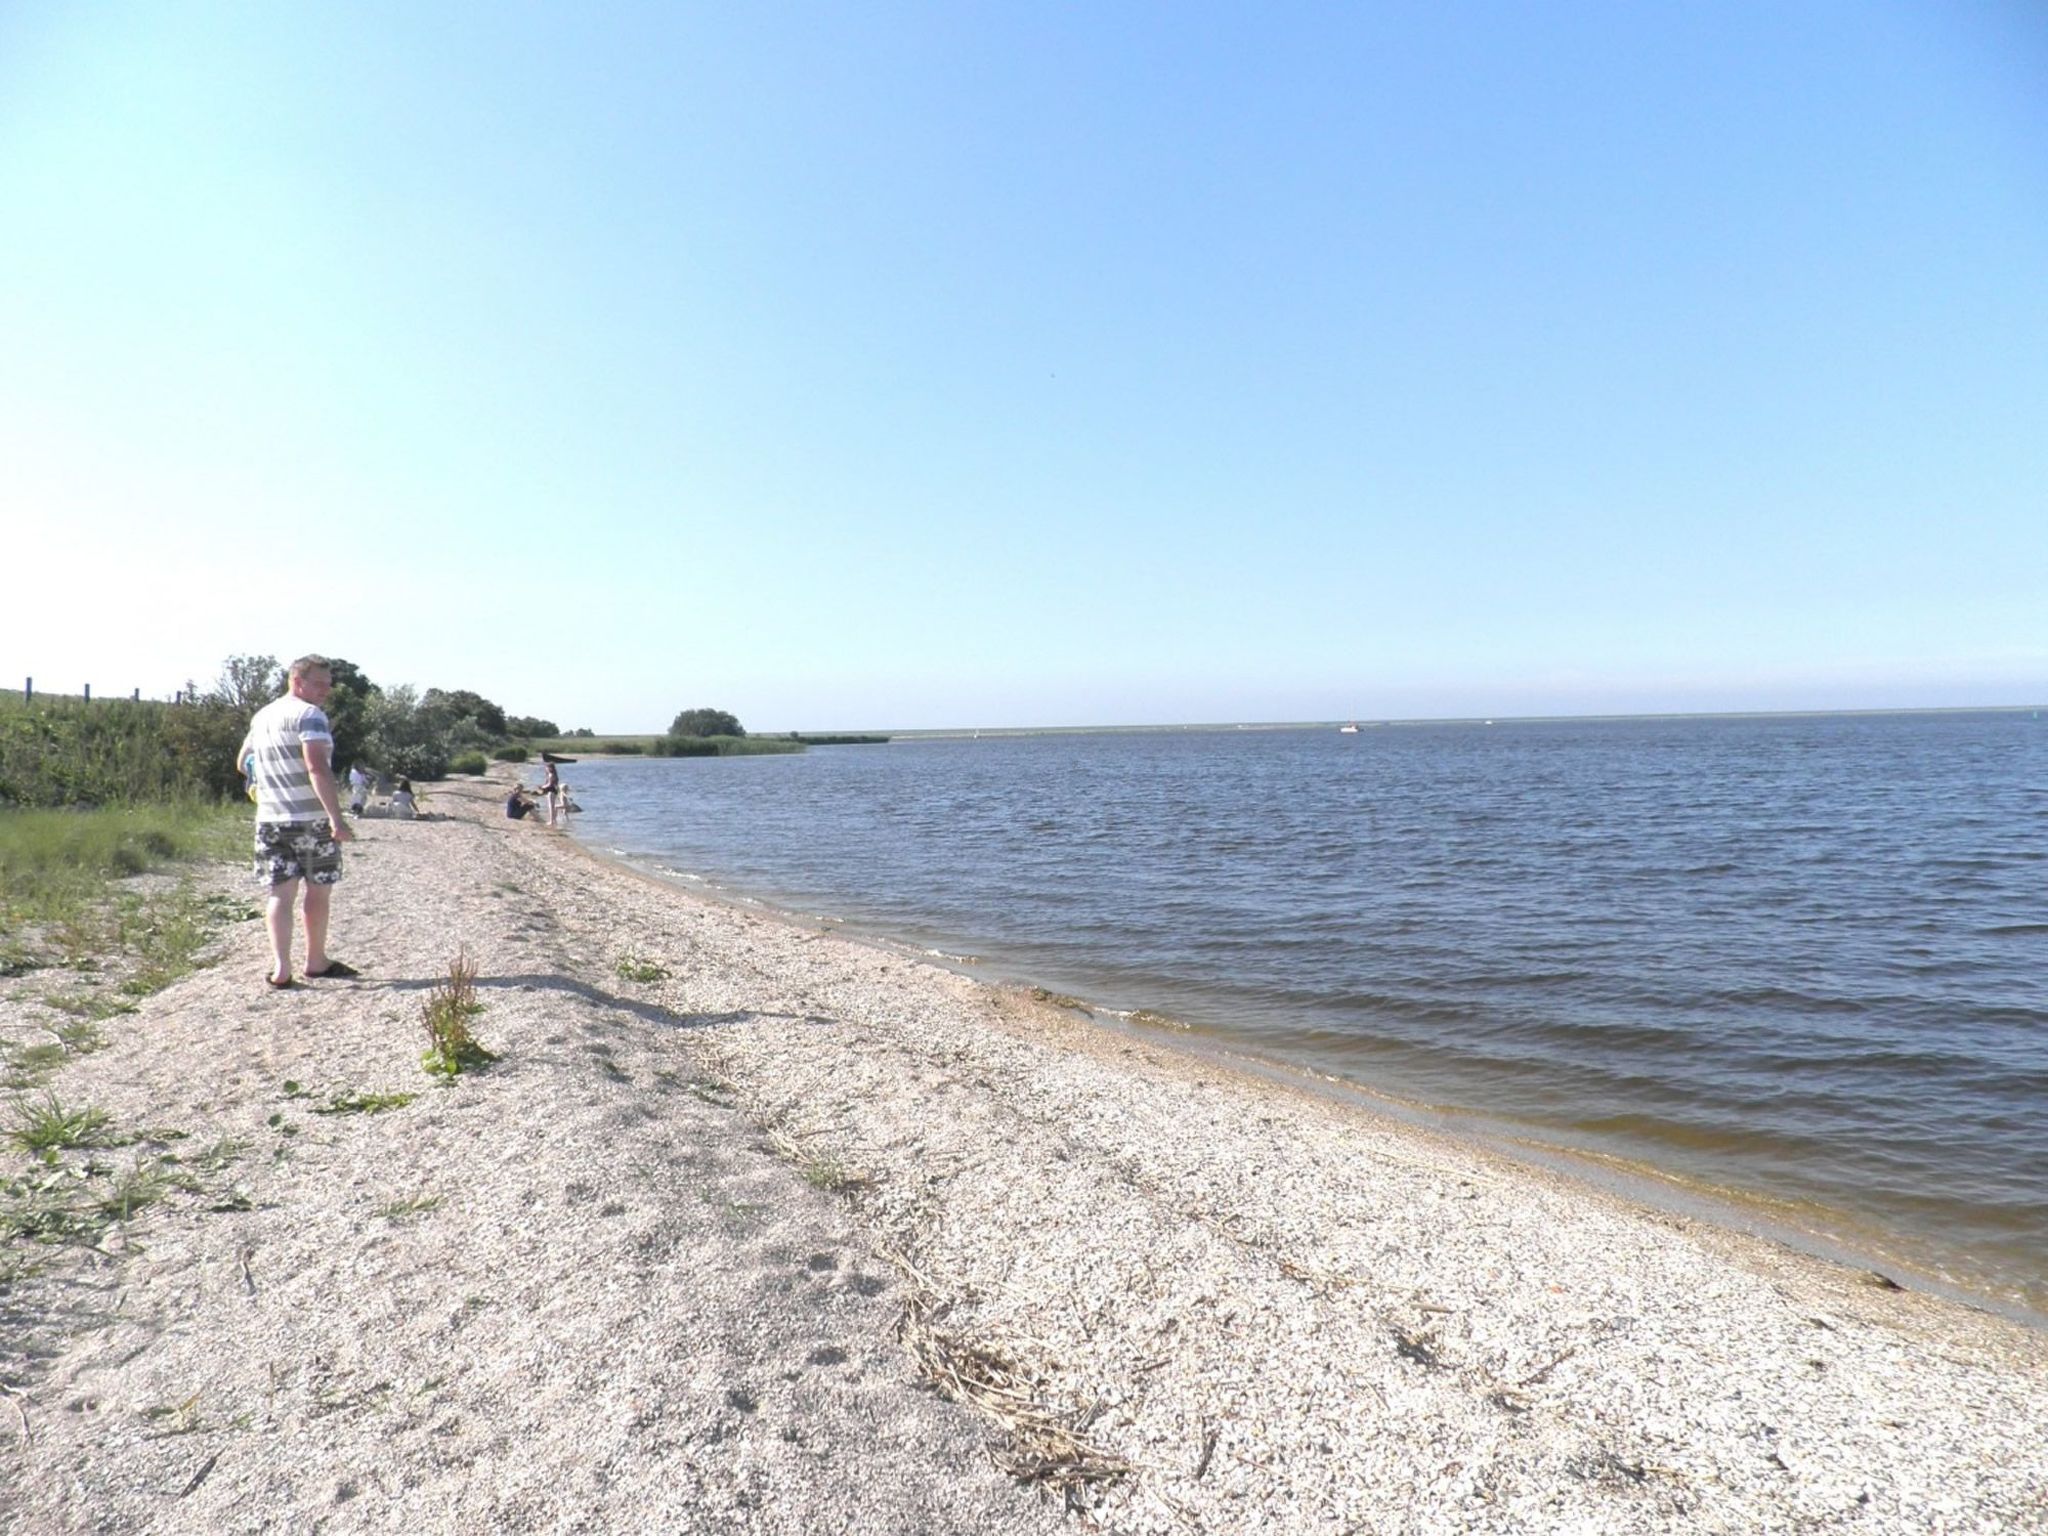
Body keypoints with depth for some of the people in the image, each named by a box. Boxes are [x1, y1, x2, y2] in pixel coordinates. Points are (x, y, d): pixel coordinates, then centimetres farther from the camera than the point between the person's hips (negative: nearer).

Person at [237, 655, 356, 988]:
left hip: (270, 819, 6)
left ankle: (281, 967, -3)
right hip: (311, 819, -6)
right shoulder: (309, 715, -12)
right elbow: (317, 767, -23)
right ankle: (316, 961, 22)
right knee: (319, 892, 9)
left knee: (281, 892, 6)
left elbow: (243, 761, 28)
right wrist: (337, 819, -27)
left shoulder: (261, 717, 14)